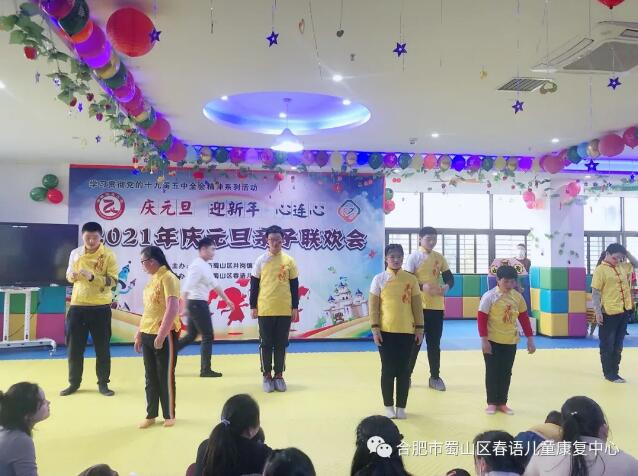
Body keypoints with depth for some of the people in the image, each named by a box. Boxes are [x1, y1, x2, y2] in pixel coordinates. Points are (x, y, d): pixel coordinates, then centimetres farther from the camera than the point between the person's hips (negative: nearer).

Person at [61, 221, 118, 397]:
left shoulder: (108, 255, -7)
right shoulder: (75, 253, 5)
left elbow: (113, 281, -13)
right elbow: (68, 276, 15)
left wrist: (92, 277, -26)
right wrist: (72, 276, -8)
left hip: (100, 307, -3)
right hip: (77, 305, 4)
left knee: (102, 347, 5)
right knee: (74, 346, 10)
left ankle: (103, 383, 18)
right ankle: (74, 383, 25)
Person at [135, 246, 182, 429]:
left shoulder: (168, 278, -15)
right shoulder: (153, 279, 12)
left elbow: (172, 309, -23)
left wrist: (161, 336, -23)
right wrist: (139, 334, 18)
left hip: (164, 336, -8)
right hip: (148, 335, 8)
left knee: (165, 377, 4)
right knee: (151, 377, 14)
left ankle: (169, 415, 18)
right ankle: (151, 415, 25)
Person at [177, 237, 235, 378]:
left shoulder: (205, 266, 14)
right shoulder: (197, 266, -16)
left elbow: (215, 284, 21)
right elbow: (186, 288, -23)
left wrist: (226, 300, 23)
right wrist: (185, 308, -27)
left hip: (196, 304, 10)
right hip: (197, 304, -10)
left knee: (191, 336, 17)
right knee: (208, 336, -1)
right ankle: (205, 369, 7)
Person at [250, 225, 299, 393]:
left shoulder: (289, 261, 3)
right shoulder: (261, 260, 1)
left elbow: (294, 286, 6)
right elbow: (254, 285, 4)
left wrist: (295, 308, 3)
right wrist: (253, 307, 0)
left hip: (284, 310, 1)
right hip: (265, 310, -1)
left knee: (281, 344, 7)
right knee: (266, 344, 6)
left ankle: (279, 375, 19)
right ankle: (267, 376, 17)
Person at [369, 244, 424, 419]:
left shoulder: (411, 279, 3)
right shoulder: (379, 279, -1)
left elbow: (417, 306, 6)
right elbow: (373, 306, -2)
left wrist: (419, 328, 3)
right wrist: (375, 328, -8)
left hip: (407, 332, 1)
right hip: (386, 331, -1)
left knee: (404, 370, 7)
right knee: (388, 369, 4)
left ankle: (401, 406, 20)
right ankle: (389, 406, 18)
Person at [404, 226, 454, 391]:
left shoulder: (440, 257, 8)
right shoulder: (414, 257, -5)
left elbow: (450, 278, 9)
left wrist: (447, 286, -13)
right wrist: (422, 286, -26)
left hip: (436, 306, 4)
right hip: (418, 306, -4)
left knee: (434, 343, 10)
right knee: (415, 342, 2)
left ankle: (435, 377, 21)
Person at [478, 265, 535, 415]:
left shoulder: (518, 297, -1)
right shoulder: (489, 296, -15)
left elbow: (524, 318, 7)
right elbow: (481, 319, -14)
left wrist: (530, 339, 7)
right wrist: (484, 340, -17)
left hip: (511, 342, 4)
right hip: (492, 341, -4)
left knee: (506, 373, 11)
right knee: (492, 372, 5)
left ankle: (502, 403, 22)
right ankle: (492, 403, 17)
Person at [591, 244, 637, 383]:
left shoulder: (622, 267, 10)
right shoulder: (600, 270, -11)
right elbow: (595, 293, -13)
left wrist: (626, 253, 8)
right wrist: (597, 312, -18)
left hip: (624, 311, 7)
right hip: (609, 313, -7)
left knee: (618, 345, 14)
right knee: (607, 345, 4)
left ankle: (614, 372, 23)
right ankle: (609, 373, 12)